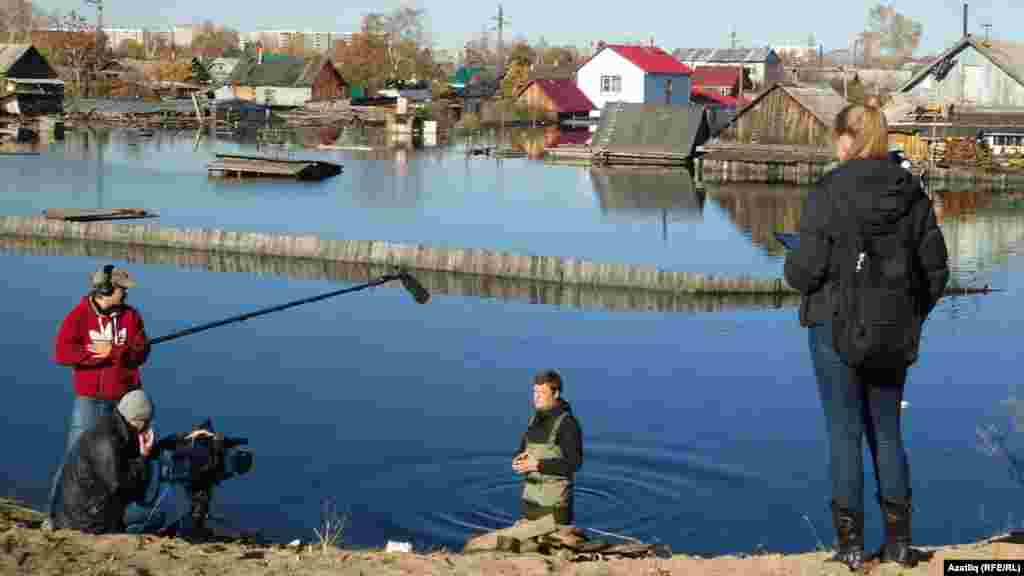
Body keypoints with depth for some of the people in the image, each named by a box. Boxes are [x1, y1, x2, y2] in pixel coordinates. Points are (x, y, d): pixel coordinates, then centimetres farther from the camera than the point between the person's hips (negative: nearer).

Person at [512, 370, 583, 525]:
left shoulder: (568, 423, -15)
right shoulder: (536, 420, 10)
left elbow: (573, 464, -22)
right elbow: (522, 452, 15)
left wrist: (537, 465, -27)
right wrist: (519, 461, -10)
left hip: (555, 502, -8)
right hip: (532, 498, 8)